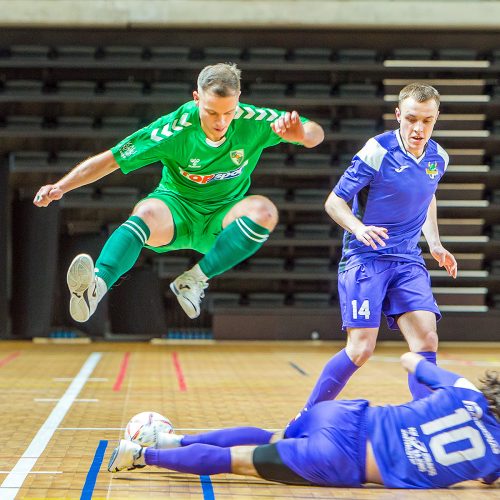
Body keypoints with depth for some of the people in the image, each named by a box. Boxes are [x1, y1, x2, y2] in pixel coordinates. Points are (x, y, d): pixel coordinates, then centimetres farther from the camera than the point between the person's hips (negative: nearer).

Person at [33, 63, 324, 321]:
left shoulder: (252, 122, -16)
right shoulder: (175, 128, -19)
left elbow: (316, 134, -9)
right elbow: (110, 160, -15)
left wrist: (301, 134, -35)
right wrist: (60, 187, -25)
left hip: (222, 220, 2)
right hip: (176, 206, -2)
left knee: (264, 210, -32)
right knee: (147, 212, -38)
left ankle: (195, 280, -24)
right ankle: (96, 287, -57)